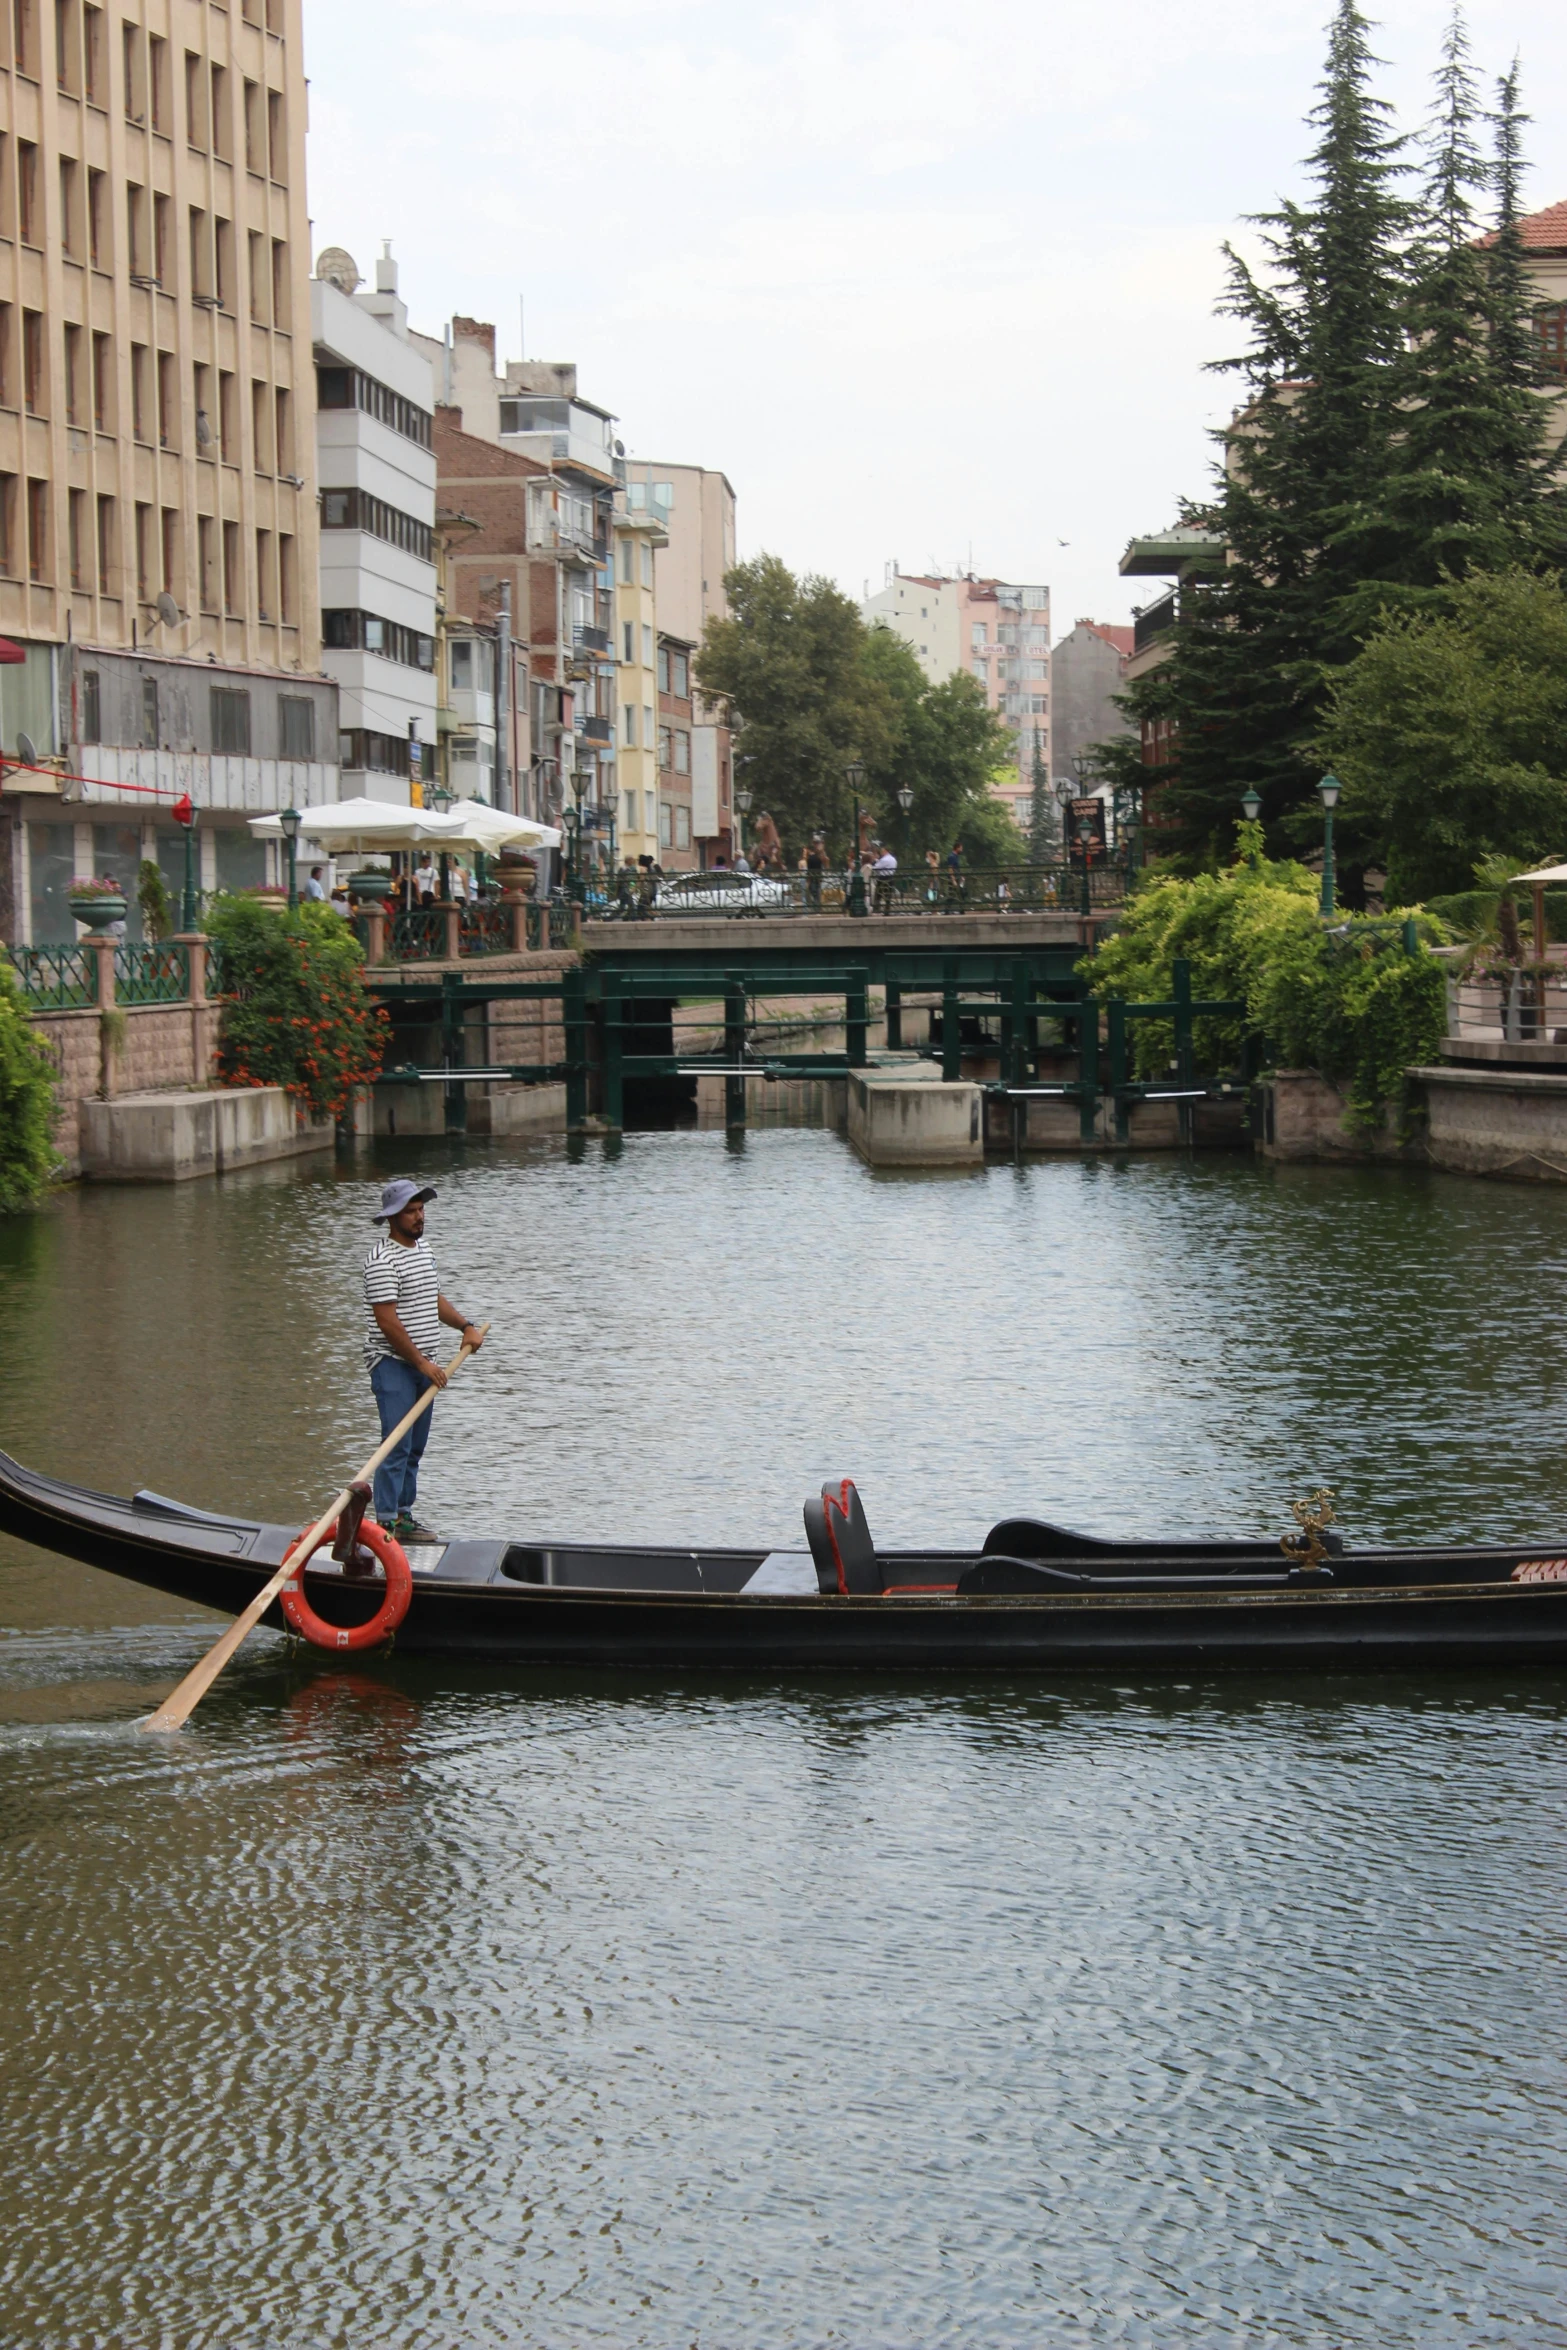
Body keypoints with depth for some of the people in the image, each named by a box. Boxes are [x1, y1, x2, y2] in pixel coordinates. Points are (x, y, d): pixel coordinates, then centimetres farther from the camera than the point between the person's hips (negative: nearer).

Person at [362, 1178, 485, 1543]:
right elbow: (387, 1322, -20)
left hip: (422, 1364, 9)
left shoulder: (422, 1247, 14)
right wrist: (422, 1362, -18)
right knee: (397, 1445, -12)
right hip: (392, 1363, -9)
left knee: (415, 1447, 11)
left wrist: (465, 1325, 10)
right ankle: (386, 1523, -12)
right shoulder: (382, 1260, -16)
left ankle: (404, 1516, 18)